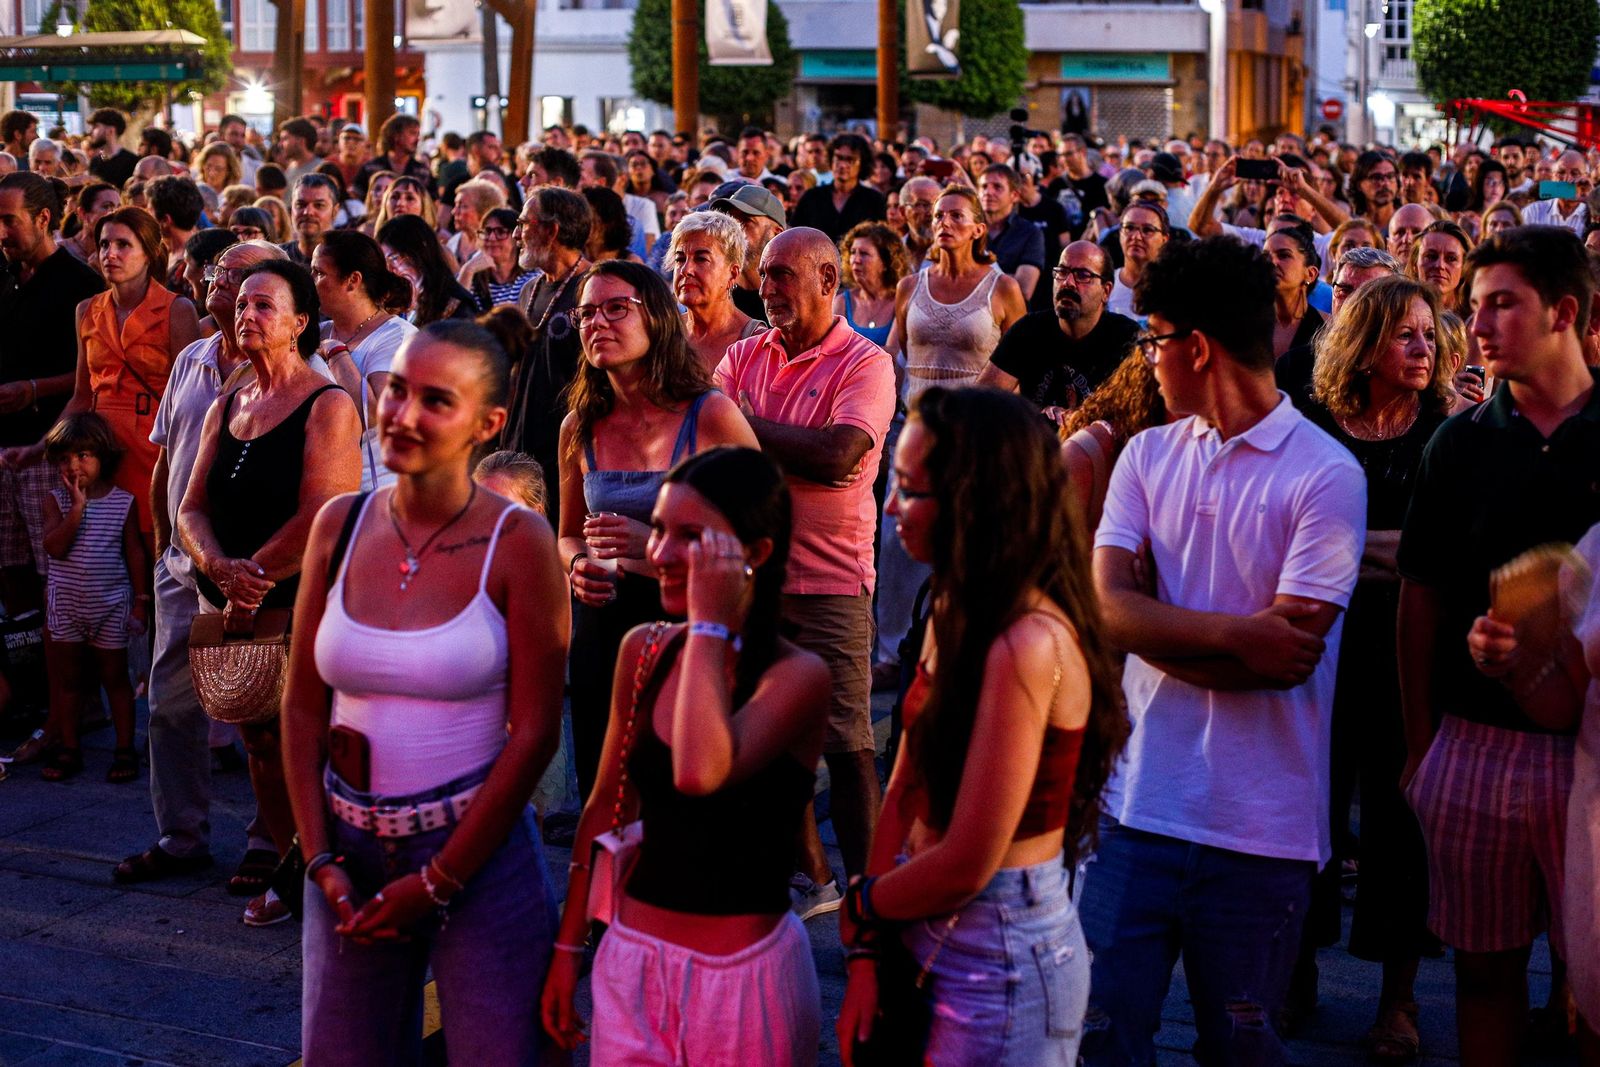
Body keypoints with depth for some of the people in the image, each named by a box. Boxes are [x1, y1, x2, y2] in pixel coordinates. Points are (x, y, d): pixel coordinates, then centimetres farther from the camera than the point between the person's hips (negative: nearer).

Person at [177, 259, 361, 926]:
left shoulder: (328, 406, -9)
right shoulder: (225, 408, 13)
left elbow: (319, 518, -18)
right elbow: (192, 509, 7)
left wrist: (250, 580, -13)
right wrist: (222, 568, -13)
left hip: (303, 604, -7)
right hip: (230, 607, 7)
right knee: (261, 742, 12)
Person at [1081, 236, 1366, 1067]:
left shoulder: (1327, 475, -8)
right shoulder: (1148, 456, 7)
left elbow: (1289, 656, -15)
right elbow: (1106, 607, -5)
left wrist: (1158, 627, -9)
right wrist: (1237, 632, -18)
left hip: (1259, 827, -3)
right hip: (1137, 802, 4)